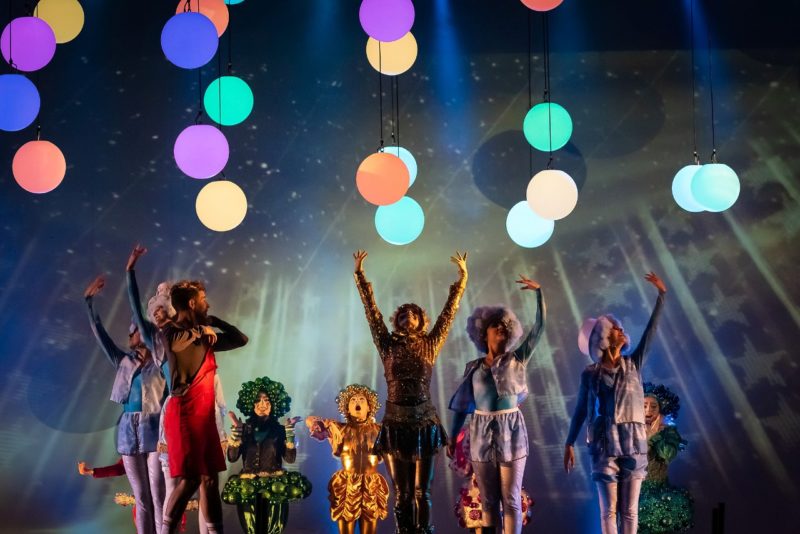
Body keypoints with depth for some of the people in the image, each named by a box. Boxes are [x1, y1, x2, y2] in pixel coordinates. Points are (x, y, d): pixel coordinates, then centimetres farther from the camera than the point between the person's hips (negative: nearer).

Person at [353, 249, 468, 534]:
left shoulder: (430, 345, 5)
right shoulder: (388, 345, 5)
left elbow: (449, 311, 5)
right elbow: (371, 310, 3)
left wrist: (462, 277, 3)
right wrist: (360, 275, 1)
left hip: (424, 422, 0)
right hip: (395, 423, 0)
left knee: (421, 491, 3)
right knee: (401, 492, 6)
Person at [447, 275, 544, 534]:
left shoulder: (517, 360, 3)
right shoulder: (473, 367, 7)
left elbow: (539, 326, -5)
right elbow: (462, 404, 11)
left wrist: (539, 292, -10)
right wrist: (453, 436, 7)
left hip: (511, 432, -1)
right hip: (482, 434, 2)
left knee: (511, 501, 0)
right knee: (488, 502, 7)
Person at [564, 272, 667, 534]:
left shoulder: (633, 363, 6)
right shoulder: (590, 373, 2)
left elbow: (650, 331, 2)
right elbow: (581, 410, 7)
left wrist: (661, 295, -1)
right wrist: (569, 443, 6)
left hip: (634, 444, 2)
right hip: (604, 445, -2)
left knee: (630, 511, 5)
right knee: (609, 510, 1)